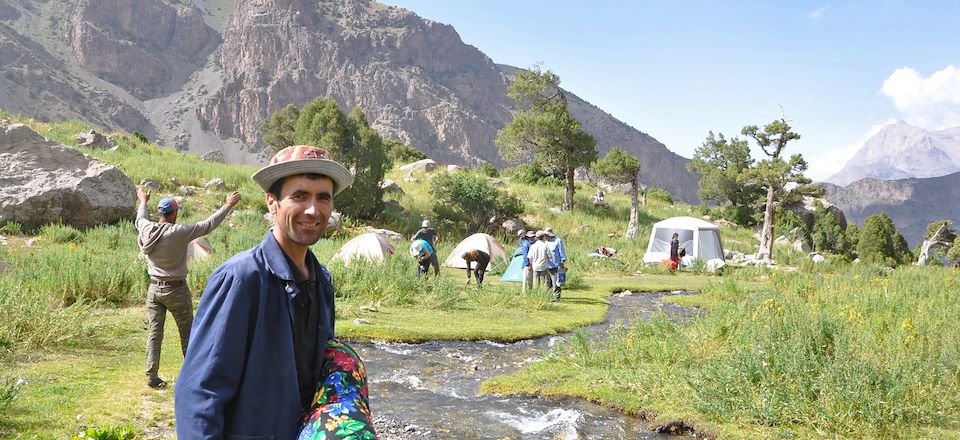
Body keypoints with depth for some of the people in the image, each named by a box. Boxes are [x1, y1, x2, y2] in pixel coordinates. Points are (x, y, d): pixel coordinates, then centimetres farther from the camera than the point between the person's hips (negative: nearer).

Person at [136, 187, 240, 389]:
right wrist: (228, 206, -1)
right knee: (187, 334, 10)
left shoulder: (147, 230, -2)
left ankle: (152, 377, 7)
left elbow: (140, 219, 22)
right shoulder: (179, 232, -18)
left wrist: (143, 202, 42)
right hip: (177, 290, -4)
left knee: (154, 333, 7)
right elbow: (208, 225, -11)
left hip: (154, 289, 5)